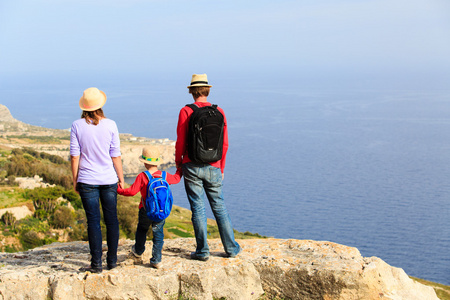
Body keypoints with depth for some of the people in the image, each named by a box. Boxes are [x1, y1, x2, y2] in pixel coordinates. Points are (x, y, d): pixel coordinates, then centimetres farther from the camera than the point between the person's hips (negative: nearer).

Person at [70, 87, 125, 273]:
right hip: (109, 180, 1)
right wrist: (121, 178, 8)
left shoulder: (77, 126, -5)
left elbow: (74, 156, -4)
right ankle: (112, 260, 17)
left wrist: (75, 180, 5)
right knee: (111, 220, 10)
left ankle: (96, 263, 4)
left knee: (93, 221, 3)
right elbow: (116, 156, -1)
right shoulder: (110, 125, -4)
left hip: (87, 181, -1)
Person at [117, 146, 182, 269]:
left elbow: (132, 191, -15)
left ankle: (138, 250, 44)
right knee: (158, 234, 8)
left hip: (146, 211, -2)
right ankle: (156, 260, 4)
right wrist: (179, 170, 37)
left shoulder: (142, 176, -14)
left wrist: (118, 190, -1)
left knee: (142, 230, 23)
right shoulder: (165, 175, -2)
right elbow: (176, 179, 17)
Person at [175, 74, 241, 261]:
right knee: (219, 206, 11)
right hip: (213, 168, 3)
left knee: (198, 208, 2)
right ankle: (231, 248, 15)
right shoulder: (219, 112, 3)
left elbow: (180, 142, -7)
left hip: (192, 167, -3)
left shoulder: (186, 112, -6)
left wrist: (178, 164, 7)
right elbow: (224, 144, 5)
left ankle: (202, 251, 6)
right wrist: (221, 168, 15)